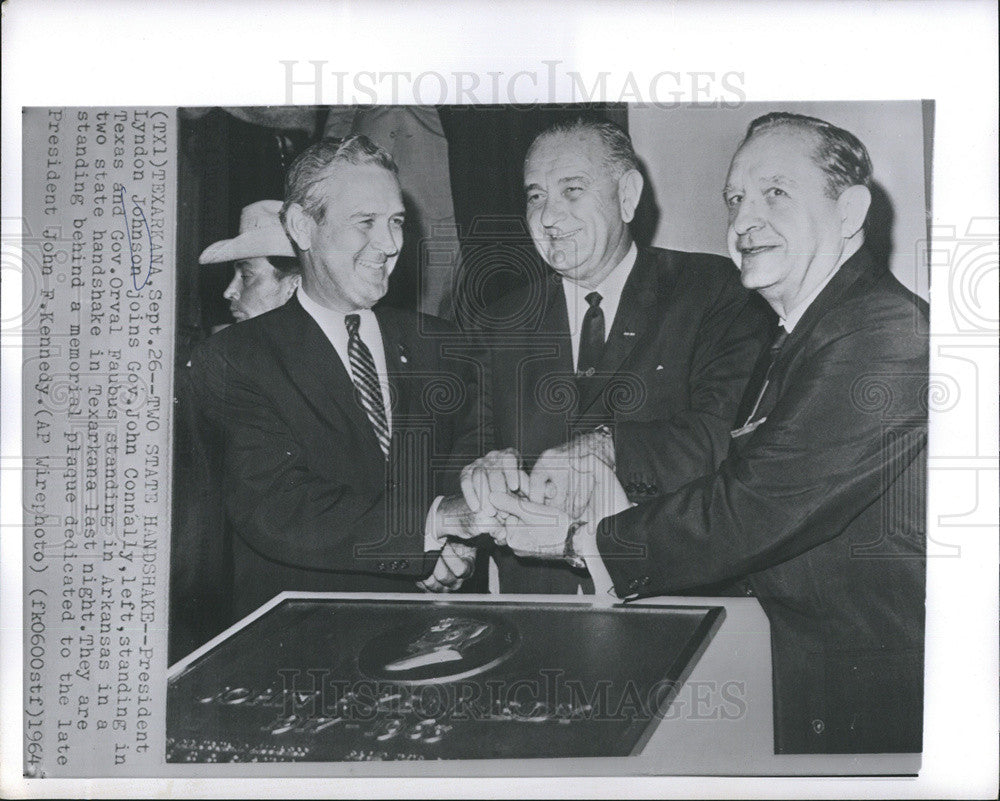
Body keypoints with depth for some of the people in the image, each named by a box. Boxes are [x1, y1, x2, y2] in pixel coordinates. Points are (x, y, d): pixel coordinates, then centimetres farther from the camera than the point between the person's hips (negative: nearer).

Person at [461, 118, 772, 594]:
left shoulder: (715, 292, 1)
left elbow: (730, 432, -12)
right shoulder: (505, 326, 12)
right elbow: (465, 443, 5)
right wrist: (484, 470, -19)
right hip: (535, 590, 5)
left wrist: (602, 446, -24)